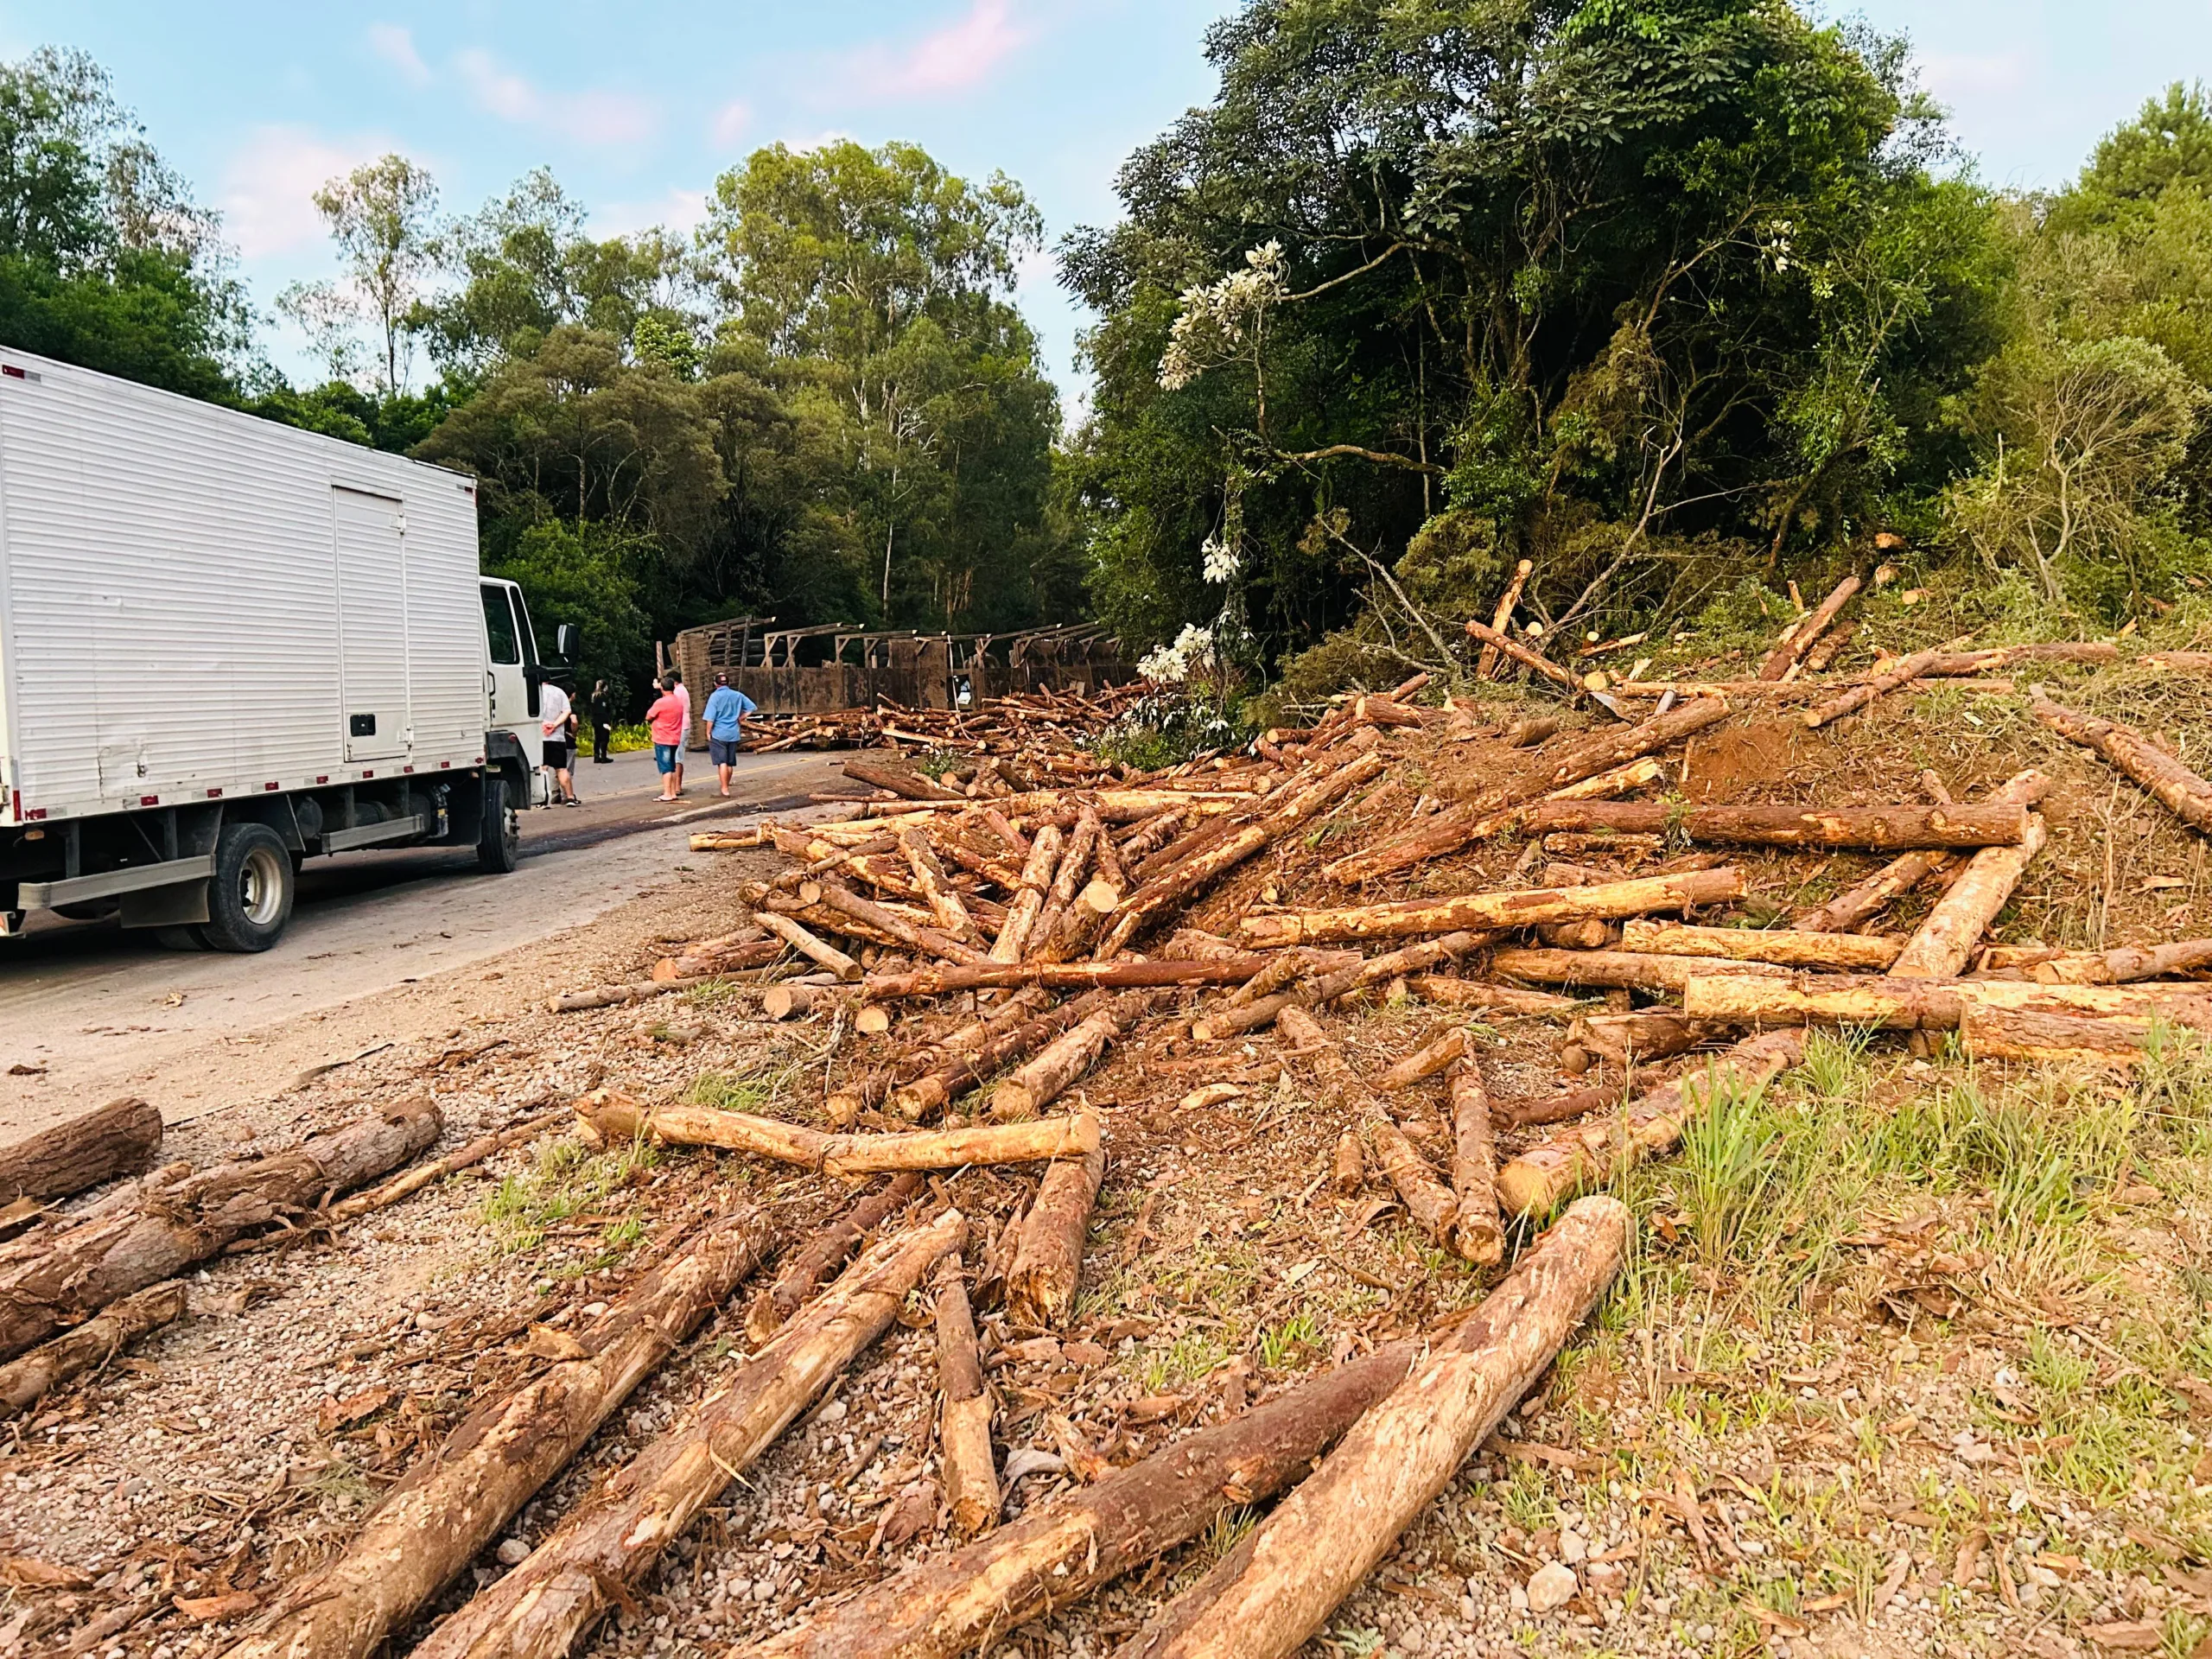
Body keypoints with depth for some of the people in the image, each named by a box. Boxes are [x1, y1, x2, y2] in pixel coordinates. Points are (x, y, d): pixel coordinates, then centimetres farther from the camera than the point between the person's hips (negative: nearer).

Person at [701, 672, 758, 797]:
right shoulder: (737, 695, 4)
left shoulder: (715, 696, -10)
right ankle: (726, 787, 25)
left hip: (718, 734, -5)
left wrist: (708, 732, -2)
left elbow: (711, 717, -13)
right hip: (734, 733, 5)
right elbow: (752, 707, 6)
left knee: (722, 762, -4)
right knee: (730, 763, 14)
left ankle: (724, 789, -9)